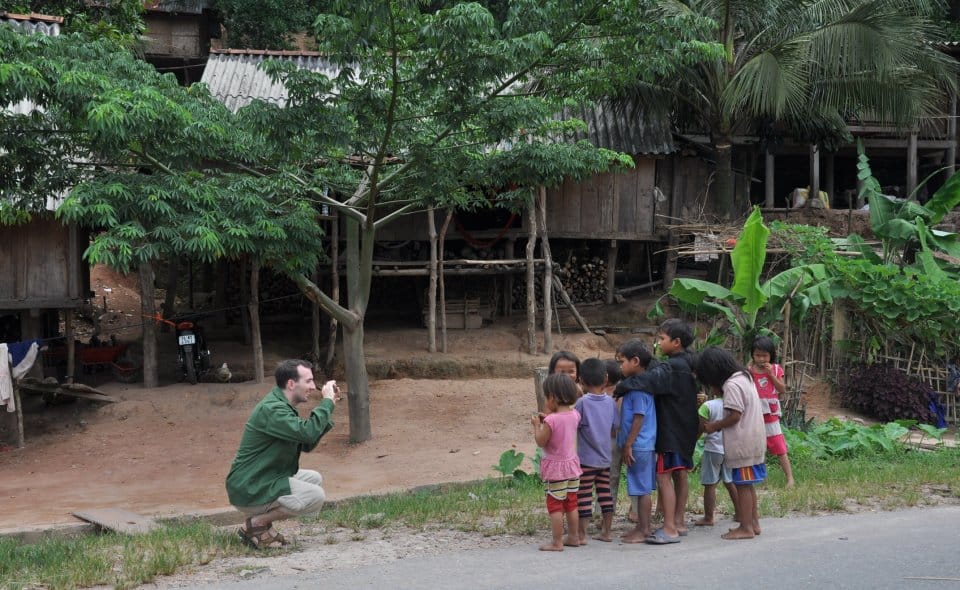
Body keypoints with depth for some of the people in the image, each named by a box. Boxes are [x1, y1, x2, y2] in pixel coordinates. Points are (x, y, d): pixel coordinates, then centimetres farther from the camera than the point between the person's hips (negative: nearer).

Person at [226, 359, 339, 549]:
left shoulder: (283, 406, 13)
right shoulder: (272, 409, -20)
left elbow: (307, 444, 13)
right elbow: (308, 432, -33)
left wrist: (328, 406, 5)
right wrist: (327, 402, -19)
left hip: (264, 480, 11)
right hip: (249, 491, -11)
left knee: (314, 478, 16)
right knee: (316, 496, -19)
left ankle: (261, 519, 9)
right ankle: (256, 523, -7)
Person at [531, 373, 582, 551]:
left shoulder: (552, 420, -23)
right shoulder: (574, 415, -1)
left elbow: (540, 442, -15)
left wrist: (537, 425, -1)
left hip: (556, 467, -7)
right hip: (572, 464, 7)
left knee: (555, 505, 0)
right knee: (571, 504, 17)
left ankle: (557, 542, 1)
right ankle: (573, 537, 26)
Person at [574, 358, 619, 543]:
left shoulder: (582, 402, -14)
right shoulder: (611, 402, 0)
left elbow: (573, 426, -11)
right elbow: (614, 428, 7)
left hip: (587, 459, -5)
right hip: (606, 458, 5)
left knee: (584, 496, 1)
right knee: (605, 493, 12)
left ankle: (582, 534, 2)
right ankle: (606, 532, 18)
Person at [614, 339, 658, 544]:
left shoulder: (639, 387, -17)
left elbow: (639, 418, -19)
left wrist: (628, 445, -17)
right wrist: (627, 444, 19)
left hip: (639, 445, -10)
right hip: (640, 445, 10)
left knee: (642, 489, -3)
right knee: (641, 489, 14)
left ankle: (644, 530, 3)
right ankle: (642, 527, 22)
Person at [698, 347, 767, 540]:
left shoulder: (732, 385, -18)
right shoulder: (744, 377, 12)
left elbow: (734, 416, -20)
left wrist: (714, 426, -6)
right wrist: (718, 424, 8)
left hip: (742, 443, -9)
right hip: (754, 440, 9)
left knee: (743, 485, -2)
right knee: (748, 484, 16)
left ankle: (746, 528, 3)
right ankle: (754, 522, 22)